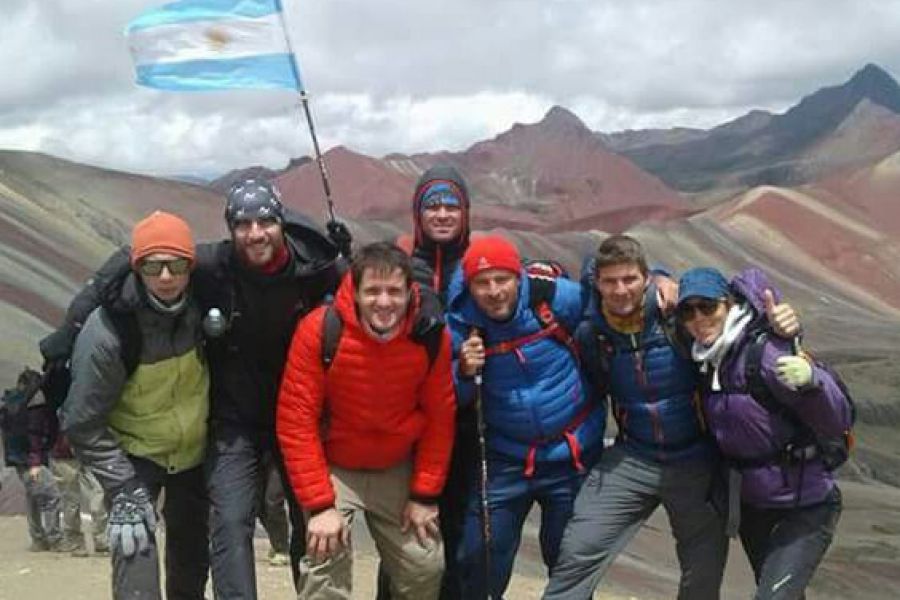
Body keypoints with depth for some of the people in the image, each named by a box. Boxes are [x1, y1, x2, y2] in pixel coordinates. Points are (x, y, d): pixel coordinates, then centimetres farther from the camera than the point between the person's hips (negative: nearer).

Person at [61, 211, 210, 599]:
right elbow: (82, 422, -22)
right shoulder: (107, 331, -29)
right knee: (135, 544, -22)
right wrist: (124, 489, -25)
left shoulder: (199, 305, -15)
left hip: (194, 451, 5)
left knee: (192, 547, 19)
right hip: (135, 456, -5)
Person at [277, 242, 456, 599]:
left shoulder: (432, 336, -14)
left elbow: (439, 418, -3)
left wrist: (425, 495, -3)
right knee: (324, 571, -18)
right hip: (333, 468, -3)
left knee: (426, 568, 7)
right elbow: (296, 421, -19)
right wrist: (319, 504, -21)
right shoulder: (320, 331, -22)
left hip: (399, 471, 3)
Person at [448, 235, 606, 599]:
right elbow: (455, 401, -3)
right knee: (479, 557, 6)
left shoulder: (557, 299, -18)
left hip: (574, 457, -1)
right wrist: (464, 372, -24)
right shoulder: (461, 323, -12)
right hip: (504, 460, 1)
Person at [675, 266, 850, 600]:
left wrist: (810, 379, -46)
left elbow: (837, 423, -26)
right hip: (752, 506, 8)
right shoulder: (709, 356, -2)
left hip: (805, 507, -8)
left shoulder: (764, 351, -23)